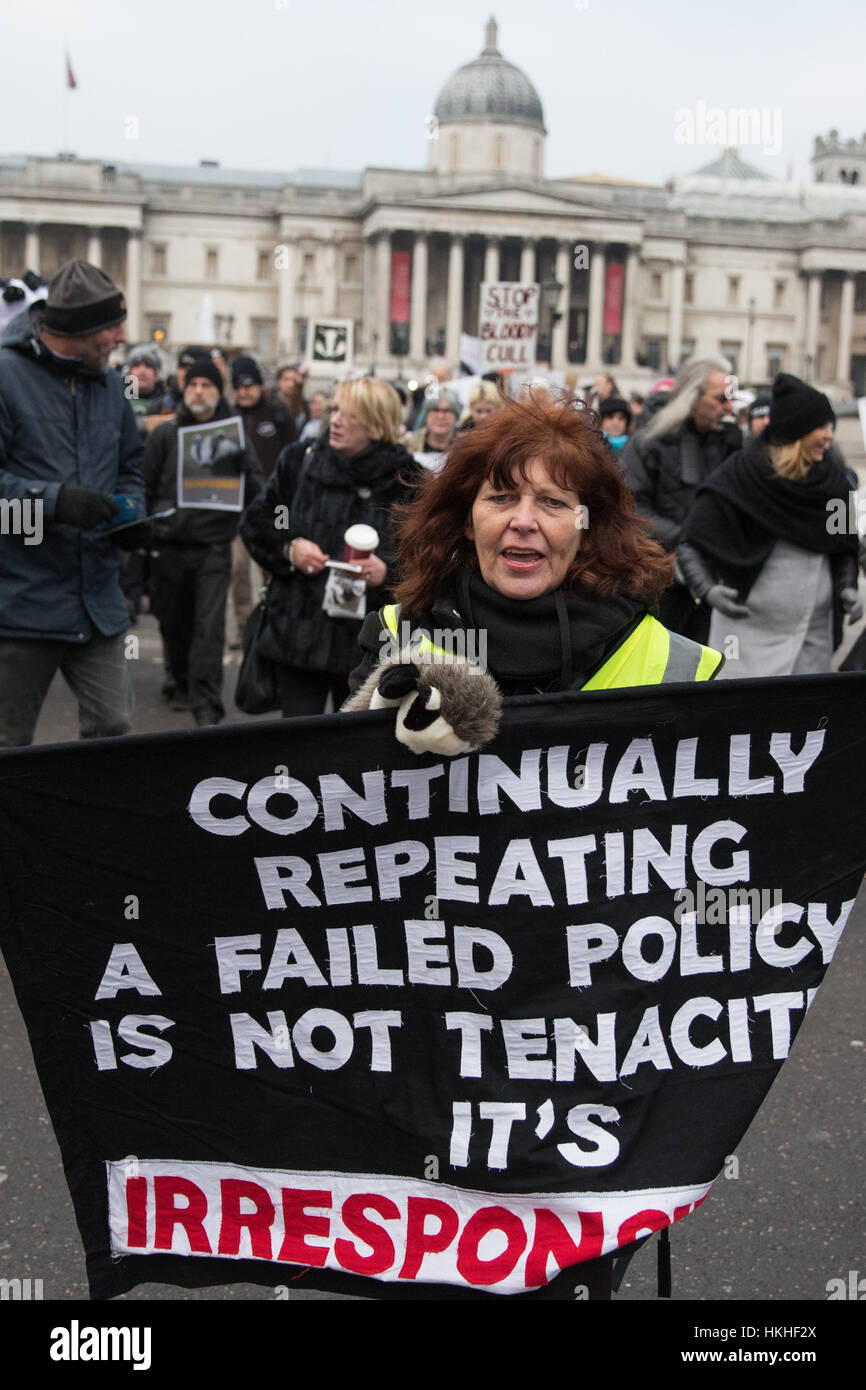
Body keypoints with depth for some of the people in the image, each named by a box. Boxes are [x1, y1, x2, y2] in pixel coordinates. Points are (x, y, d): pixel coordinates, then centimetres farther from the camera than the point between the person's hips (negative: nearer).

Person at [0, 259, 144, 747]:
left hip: (99, 603, 6)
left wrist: (130, 507, 2)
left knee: (115, 729, 5)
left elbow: (130, 466, 23)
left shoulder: (111, 385, 11)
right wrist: (55, 501, -24)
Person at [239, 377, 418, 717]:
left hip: (368, 641, -1)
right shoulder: (299, 462, 4)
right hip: (299, 634, 1)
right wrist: (289, 549, -7)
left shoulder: (404, 481, -3)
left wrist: (386, 571, -19)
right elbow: (255, 523, 11)